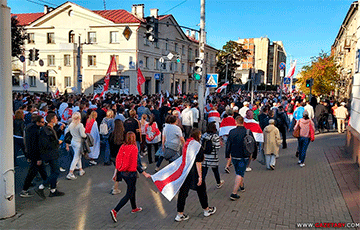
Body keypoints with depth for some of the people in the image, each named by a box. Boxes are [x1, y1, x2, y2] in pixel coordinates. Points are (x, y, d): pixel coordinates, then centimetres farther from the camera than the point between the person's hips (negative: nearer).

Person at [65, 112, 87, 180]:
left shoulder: (70, 125, 5)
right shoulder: (80, 125, -16)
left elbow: (66, 133, 10)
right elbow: (82, 135, -22)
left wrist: (67, 144, 17)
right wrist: (86, 135, 1)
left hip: (73, 142, 7)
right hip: (78, 143, -7)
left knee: (78, 157, 20)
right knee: (76, 158, -1)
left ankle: (81, 170, 30)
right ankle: (70, 174, -1)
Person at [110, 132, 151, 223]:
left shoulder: (122, 147, 1)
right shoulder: (134, 148, -18)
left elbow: (118, 160, 4)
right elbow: (135, 163, -18)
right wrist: (144, 173, -11)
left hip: (123, 172, 7)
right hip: (130, 173, -7)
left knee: (132, 189, 25)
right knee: (129, 194, 4)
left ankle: (134, 208, 41)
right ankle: (115, 211, -5)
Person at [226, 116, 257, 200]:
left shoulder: (232, 132, -5)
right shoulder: (248, 132, -7)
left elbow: (228, 145, 0)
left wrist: (227, 155, 12)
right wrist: (254, 155, 12)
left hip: (234, 156, 2)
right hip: (244, 157, -2)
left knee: (238, 172, 23)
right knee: (240, 174, 0)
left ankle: (241, 186, 44)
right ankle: (234, 193, -7)